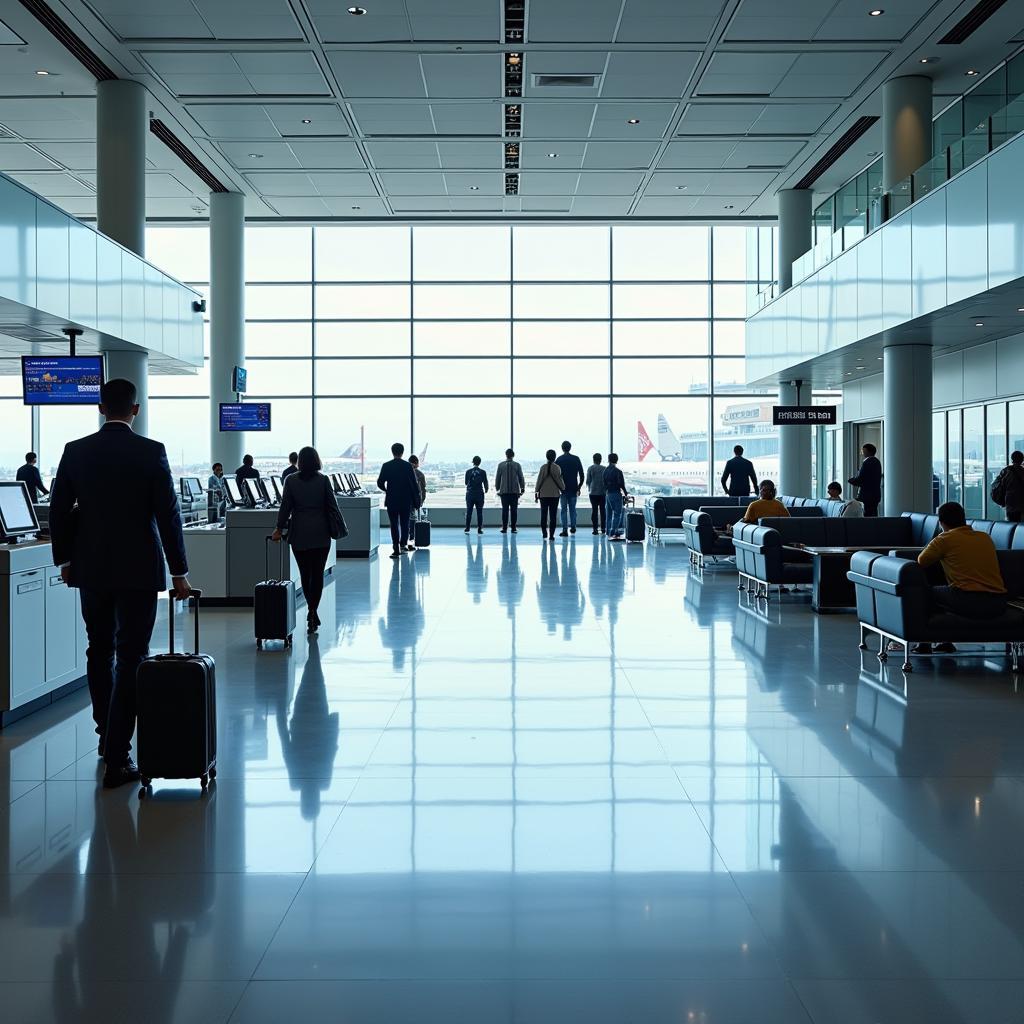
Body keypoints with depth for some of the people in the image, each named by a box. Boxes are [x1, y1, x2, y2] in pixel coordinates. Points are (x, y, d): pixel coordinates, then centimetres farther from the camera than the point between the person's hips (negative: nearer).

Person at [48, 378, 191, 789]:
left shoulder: (75, 451, 0)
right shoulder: (151, 452, -10)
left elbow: (58, 511, 4)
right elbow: (168, 515, -10)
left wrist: (64, 559, 17)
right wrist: (179, 571, -3)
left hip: (91, 568, 4)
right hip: (138, 570, -4)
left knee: (99, 651, 20)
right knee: (130, 659, -1)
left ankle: (107, 736, 33)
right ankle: (117, 757, -4)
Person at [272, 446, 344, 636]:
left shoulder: (291, 480, -3)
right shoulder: (323, 480, -5)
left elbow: (285, 507, 0)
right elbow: (332, 506, -3)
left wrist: (279, 529, 9)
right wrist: (338, 528, 7)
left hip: (299, 534, 1)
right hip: (321, 534, -1)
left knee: (305, 574, 12)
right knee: (317, 573, 3)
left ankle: (312, 613, 13)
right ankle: (313, 612, -5)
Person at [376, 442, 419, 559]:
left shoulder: (386, 466, -4)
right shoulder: (408, 466, -6)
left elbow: (380, 483, -3)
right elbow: (414, 484, -6)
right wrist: (416, 499, 4)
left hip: (392, 500, 0)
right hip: (406, 500, 0)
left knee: (394, 525, 4)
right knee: (405, 523, 13)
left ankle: (396, 549, 1)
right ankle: (403, 543, 4)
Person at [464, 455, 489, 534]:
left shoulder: (468, 471, -3)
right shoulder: (483, 472, -5)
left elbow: (466, 482, 6)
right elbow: (485, 483, 0)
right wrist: (486, 490, 21)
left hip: (470, 494, 0)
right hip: (479, 494, 0)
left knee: (469, 512, 4)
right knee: (479, 512, 5)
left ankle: (467, 528, -1)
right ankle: (479, 529, 3)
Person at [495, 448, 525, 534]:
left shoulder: (501, 465, 1)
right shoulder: (517, 465, 0)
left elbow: (497, 478, 6)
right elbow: (521, 478, 3)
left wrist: (497, 488, 16)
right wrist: (523, 488, 13)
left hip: (504, 491, 0)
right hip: (515, 491, 0)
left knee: (505, 510, 2)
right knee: (514, 510, 3)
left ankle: (504, 528, -1)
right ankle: (513, 528, 1)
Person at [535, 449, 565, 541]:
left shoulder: (543, 467, -3)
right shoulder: (557, 468, -5)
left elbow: (539, 480, -2)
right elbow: (559, 481, -2)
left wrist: (536, 492, 6)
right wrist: (563, 489, 16)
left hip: (543, 494, 0)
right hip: (554, 494, 0)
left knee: (544, 514, 7)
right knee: (553, 515, 3)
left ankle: (544, 533, 2)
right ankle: (552, 534, 2)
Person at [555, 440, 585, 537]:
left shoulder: (559, 459, -3)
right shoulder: (576, 459, 1)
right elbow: (582, 475, 1)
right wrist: (579, 487, 9)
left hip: (562, 488, -1)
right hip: (573, 488, 2)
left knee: (564, 509, 2)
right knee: (572, 508, 15)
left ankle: (565, 530, -3)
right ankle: (573, 526, 16)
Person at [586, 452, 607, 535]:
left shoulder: (590, 468, -4)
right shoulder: (604, 469, -1)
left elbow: (588, 481, 0)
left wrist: (589, 489, 17)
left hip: (593, 492, -1)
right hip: (603, 492, 1)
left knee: (594, 510, 1)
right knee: (602, 510, 9)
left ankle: (595, 529, -3)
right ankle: (603, 528, 9)